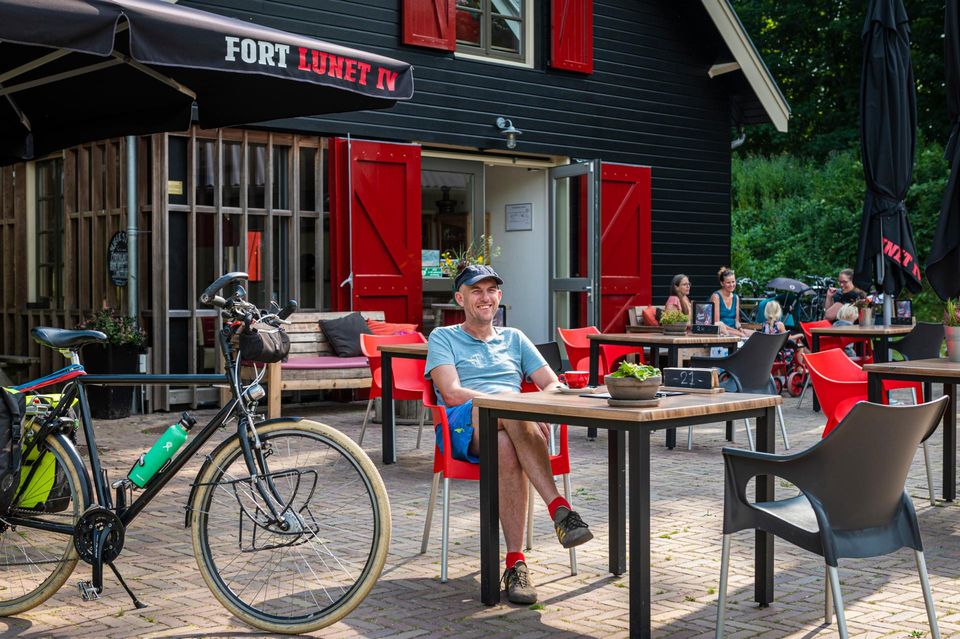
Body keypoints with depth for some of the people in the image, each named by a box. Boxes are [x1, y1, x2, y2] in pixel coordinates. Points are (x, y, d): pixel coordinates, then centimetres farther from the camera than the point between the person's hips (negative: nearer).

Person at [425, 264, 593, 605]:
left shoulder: (514, 339, 29)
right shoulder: (443, 338, 18)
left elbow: (553, 385, 18)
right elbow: (452, 394, -1)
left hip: (509, 430, 2)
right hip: (463, 426, -2)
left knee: (507, 448, -38)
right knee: (510, 426, -39)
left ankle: (516, 562, -44)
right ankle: (558, 507, -45)